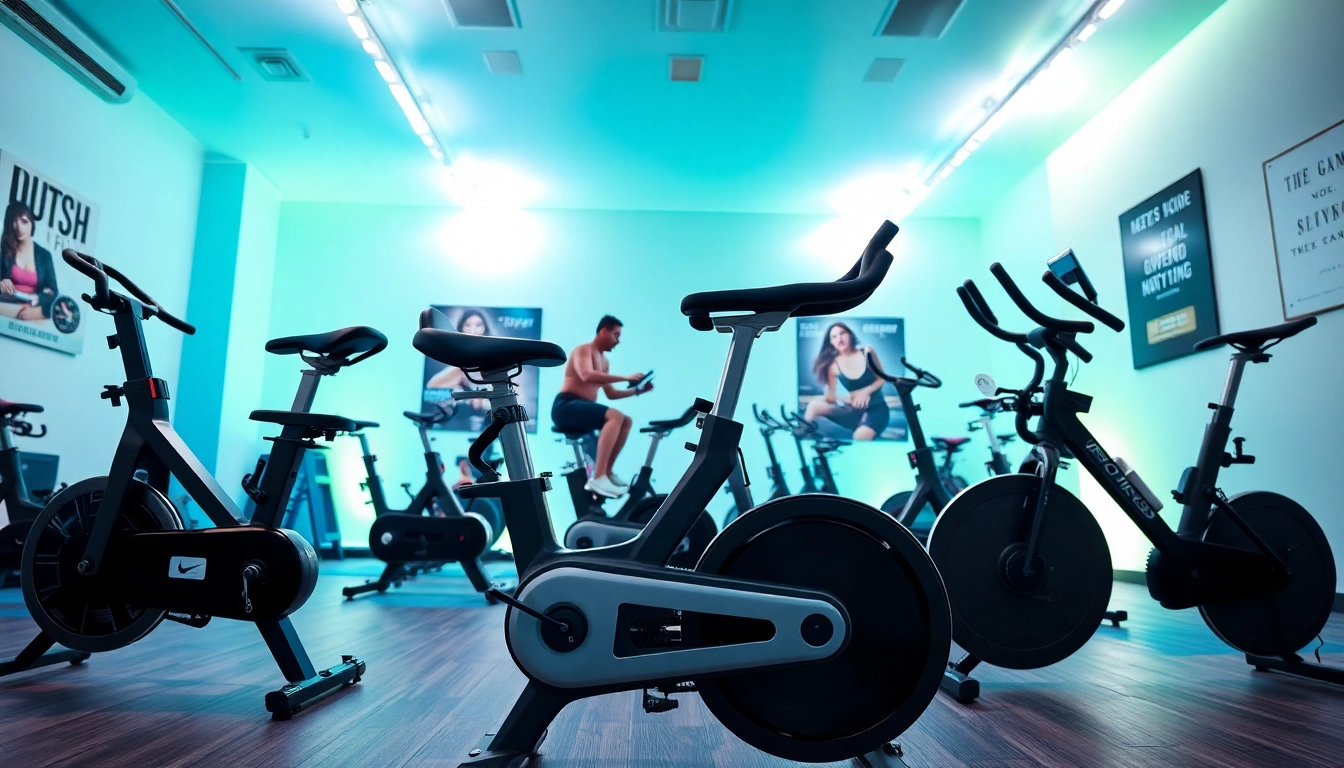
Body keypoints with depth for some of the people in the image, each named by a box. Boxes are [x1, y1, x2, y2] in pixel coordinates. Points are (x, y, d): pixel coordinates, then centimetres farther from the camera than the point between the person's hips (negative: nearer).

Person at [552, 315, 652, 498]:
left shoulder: (604, 360, 21)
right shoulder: (583, 350, -5)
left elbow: (611, 394, 24)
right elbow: (586, 375, -26)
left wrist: (636, 390, 12)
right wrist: (625, 377, -25)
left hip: (583, 410, 9)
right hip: (565, 407, -9)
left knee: (626, 421, 5)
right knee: (615, 416, -27)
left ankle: (607, 472, 4)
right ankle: (598, 478, -34)